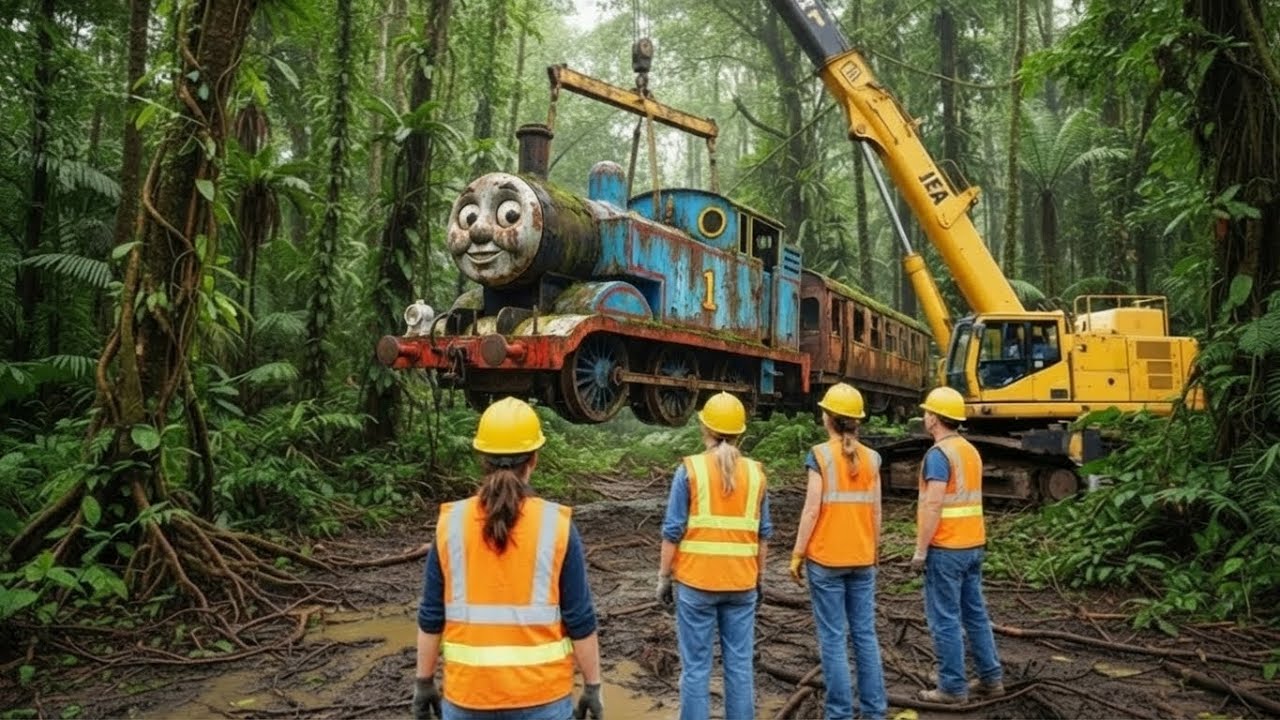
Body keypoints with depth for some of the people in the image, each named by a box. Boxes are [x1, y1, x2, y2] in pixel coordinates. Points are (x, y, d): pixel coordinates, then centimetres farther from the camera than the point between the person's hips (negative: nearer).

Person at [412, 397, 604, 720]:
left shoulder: (450, 524, -7)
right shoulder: (557, 525, -12)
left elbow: (431, 618, -2)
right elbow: (580, 620, -9)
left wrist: (424, 681, 10)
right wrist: (592, 686, 2)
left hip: (468, 692, 2)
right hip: (542, 691, -1)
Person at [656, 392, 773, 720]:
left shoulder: (690, 469, -8)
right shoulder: (755, 472, 2)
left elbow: (673, 531, -8)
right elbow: (763, 533, 6)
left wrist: (664, 576, 2)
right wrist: (759, 576, 18)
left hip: (696, 581, -3)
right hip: (741, 582, 3)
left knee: (696, 666, 6)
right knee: (740, 663, 12)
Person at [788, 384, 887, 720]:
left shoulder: (820, 455, -11)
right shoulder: (872, 458, 2)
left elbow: (812, 509, -13)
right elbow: (875, 512, 6)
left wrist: (797, 554, -5)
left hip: (825, 559, -4)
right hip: (862, 559, 5)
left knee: (833, 637, 3)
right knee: (865, 634, 12)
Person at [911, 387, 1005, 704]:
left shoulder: (939, 454, -17)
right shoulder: (970, 450, 12)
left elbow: (933, 505, -22)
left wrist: (920, 550, -16)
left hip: (946, 548, -9)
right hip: (973, 545, 9)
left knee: (944, 619, 0)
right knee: (975, 614, 17)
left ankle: (952, 688, 7)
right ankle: (991, 678, 24)